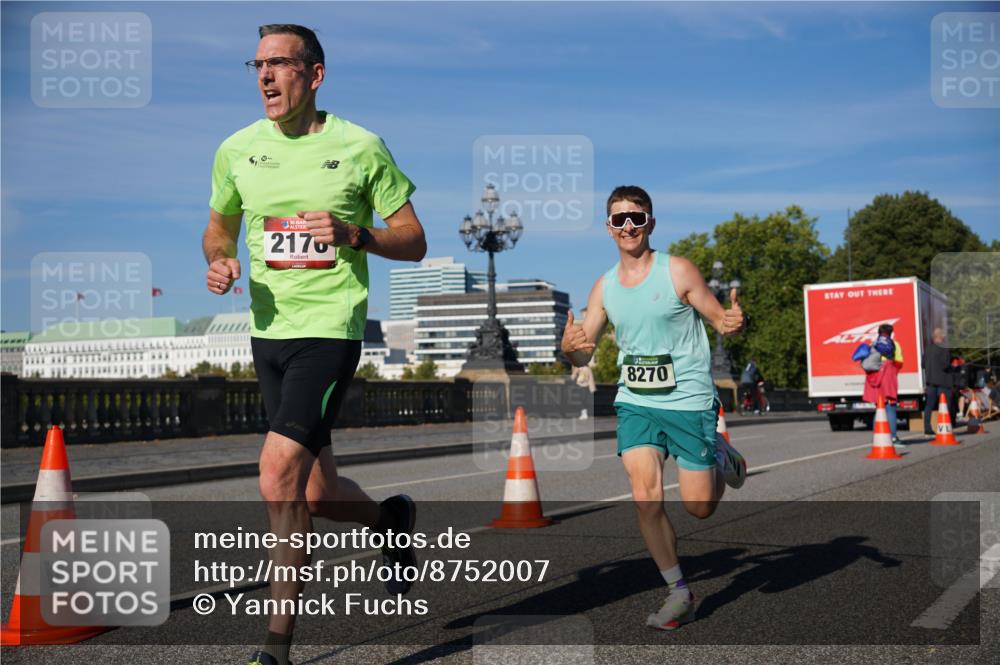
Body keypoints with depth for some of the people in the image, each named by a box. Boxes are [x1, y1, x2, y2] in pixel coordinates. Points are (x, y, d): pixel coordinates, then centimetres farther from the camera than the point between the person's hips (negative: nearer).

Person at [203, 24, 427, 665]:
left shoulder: (361, 148, -4)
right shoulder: (238, 149, 6)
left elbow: (414, 241, 1)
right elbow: (219, 227, 21)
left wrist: (353, 234, -18)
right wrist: (220, 262, -2)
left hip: (330, 328, -5)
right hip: (268, 330, 5)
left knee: (280, 475, -18)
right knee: (317, 493, 10)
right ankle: (391, 518, 45)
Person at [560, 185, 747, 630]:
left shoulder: (677, 271, -6)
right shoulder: (604, 287, 6)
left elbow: (719, 320, -3)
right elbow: (583, 355, 8)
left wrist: (735, 323, -27)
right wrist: (569, 346, -17)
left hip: (689, 401, -3)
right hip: (635, 402, 3)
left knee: (699, 507, 1)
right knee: (645, 497, -11)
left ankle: (722, 459, 35)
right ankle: (678, 593, 7)